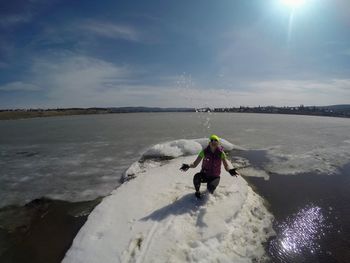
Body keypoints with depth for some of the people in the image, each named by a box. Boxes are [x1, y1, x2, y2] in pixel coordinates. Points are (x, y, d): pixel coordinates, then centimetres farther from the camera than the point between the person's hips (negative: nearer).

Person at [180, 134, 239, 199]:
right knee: (196, 177, -34)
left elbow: (226, 166, -17)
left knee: (210, 189, -30)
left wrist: (231, 170, -41)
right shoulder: (204, 152, -13)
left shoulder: (221, 153, -14)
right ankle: (197, 191, -2)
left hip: (214, 177, 0)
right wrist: (188, 166, -37)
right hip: (204, 175, 0)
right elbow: (194, 164, -15)